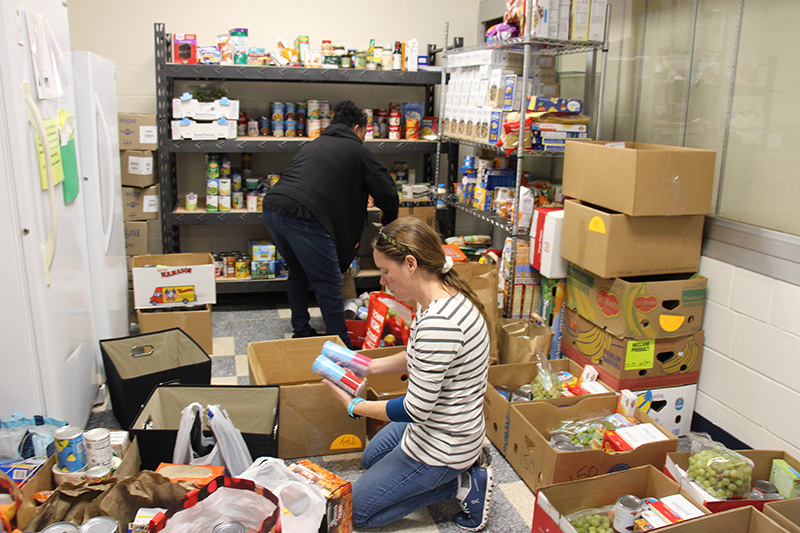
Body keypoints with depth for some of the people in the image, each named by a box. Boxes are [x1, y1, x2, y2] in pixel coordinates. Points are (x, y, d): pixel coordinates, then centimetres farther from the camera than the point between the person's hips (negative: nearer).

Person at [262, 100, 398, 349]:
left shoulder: (313, 144, 31)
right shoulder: (357, 151, 12)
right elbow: (388, 193, 10)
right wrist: (387, 225, 31)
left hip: (272, 207, 8)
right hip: (302, 216, -7)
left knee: (298, 273, 25)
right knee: (328, 285, 2)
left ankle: (301, 333, 33)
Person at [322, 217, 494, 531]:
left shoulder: (439, 322, -36)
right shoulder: (445, 297, -4)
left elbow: (416, 410, -28)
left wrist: (354, 407, -14)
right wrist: (371, 366, 6)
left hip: (440, 445, -10)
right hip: (431, 424, 10)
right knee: (371, 458, 33)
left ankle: (462, 485, 4)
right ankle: (464, 465, 18)